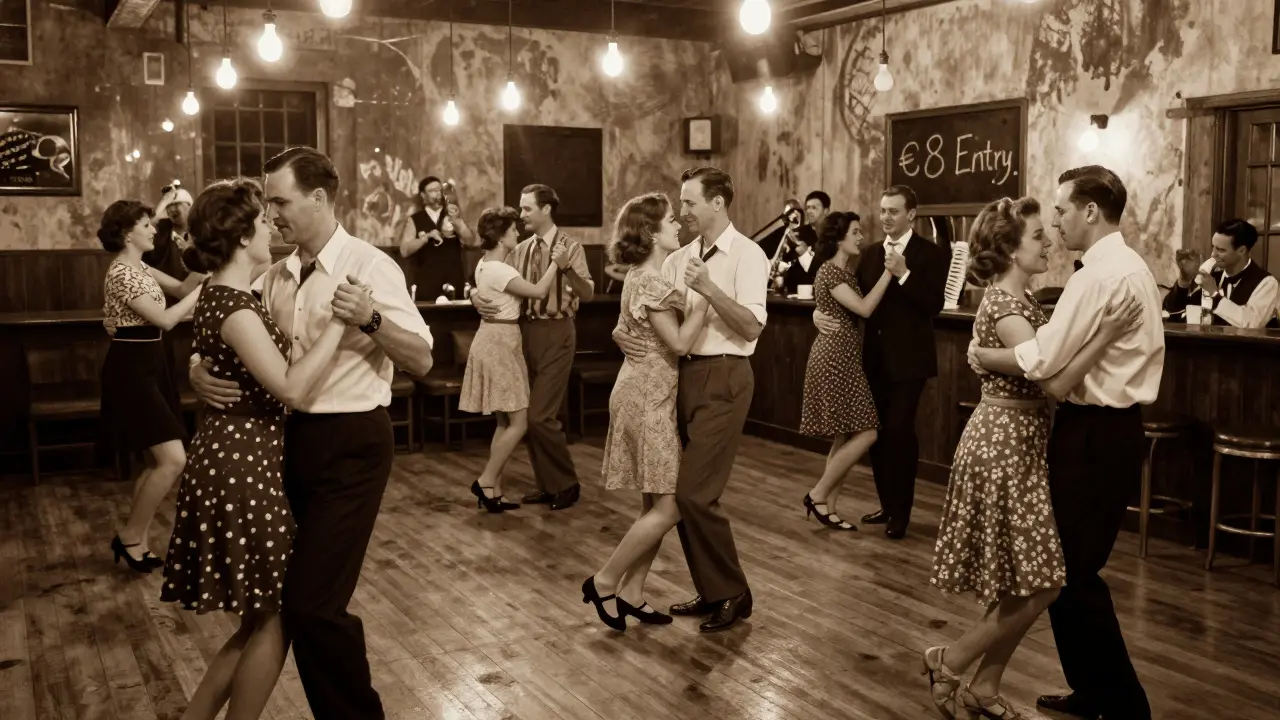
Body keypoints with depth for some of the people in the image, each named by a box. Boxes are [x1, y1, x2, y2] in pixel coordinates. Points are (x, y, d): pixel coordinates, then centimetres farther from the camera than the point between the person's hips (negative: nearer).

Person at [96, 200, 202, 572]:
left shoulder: (140, 268, 14)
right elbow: (165, 319, -21)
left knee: (159, 461, 10)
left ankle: (137, 542, 18)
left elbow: (180, 286, 17)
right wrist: (203, 289, -15)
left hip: (149, 365, 10)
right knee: (173, 460, -14)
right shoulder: (122, 273, -17)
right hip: (132, 369, -10)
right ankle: (129, 536, 2)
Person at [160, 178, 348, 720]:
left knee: (262, 619, 17)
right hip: (242, 467, -10)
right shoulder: (232, 305, -18)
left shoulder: (225, 296, 12)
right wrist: (339, 320, -22)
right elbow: (290, 387, -26)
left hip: (239, 462, 10)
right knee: (272, 620, 4)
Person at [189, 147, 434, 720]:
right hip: (292, 439, 7)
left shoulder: (369, 267, -10)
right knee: (286, 592, 16)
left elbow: (421, 361, -14)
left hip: (350, 445, -7)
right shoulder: (276, 277, 9)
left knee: (313, 603, -11)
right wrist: (200, 370, -9)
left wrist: (371, 320, -31)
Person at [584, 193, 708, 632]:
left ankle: (631, 593, 18)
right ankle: (604, 582, 5)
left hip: (652, 394, 10)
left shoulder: (650, 275, 15)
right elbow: (679, 342, -22)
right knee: (669, 507, -7)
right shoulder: (649, 280, -17)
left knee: (656, 505, 12)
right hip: (647, 397, -10)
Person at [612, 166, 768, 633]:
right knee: (682, 492, 11)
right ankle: (712, 592, 26)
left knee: (695, 493, -11)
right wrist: (621, 333, -9)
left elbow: (752, 327, -17)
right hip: (684, 375, 8)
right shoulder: (678, 260, 12)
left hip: (723, 378, -7)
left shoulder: (746, 255, -8)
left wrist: (709, 288, -24)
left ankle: (734, 594, 7)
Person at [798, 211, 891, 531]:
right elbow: (864, 308, -21)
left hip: (843, 357, 10)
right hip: (835, 358, -10)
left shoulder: (844, 271, 18)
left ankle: (829, 507, 13)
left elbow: (856, 310, 14)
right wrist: (888, 271, -18)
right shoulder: (830, 272, -13)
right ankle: (817, 495, -2)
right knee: (866, 432, -11)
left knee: (845, 436, 9)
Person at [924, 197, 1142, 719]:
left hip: (1017, 440, 10)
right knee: (1035, 584, -5)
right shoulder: (1004, 307, -19)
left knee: (1019, 583, 12)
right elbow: (1054, 383, -24)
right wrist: (1105, 336, -29)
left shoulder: (1019, 298, 13)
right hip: (1006, 443, -10)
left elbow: (1046, 366, 11)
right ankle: (949, 661, 10)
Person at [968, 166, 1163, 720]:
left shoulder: (1098, 275, -19)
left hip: (1093, 434, -10)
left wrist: (981, 356, -7)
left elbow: (1040, 362, -22)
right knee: (1075, 567, 17)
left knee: (1072, 572, -1)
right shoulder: (1132, 266, 14)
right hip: (1115, 426, 10)